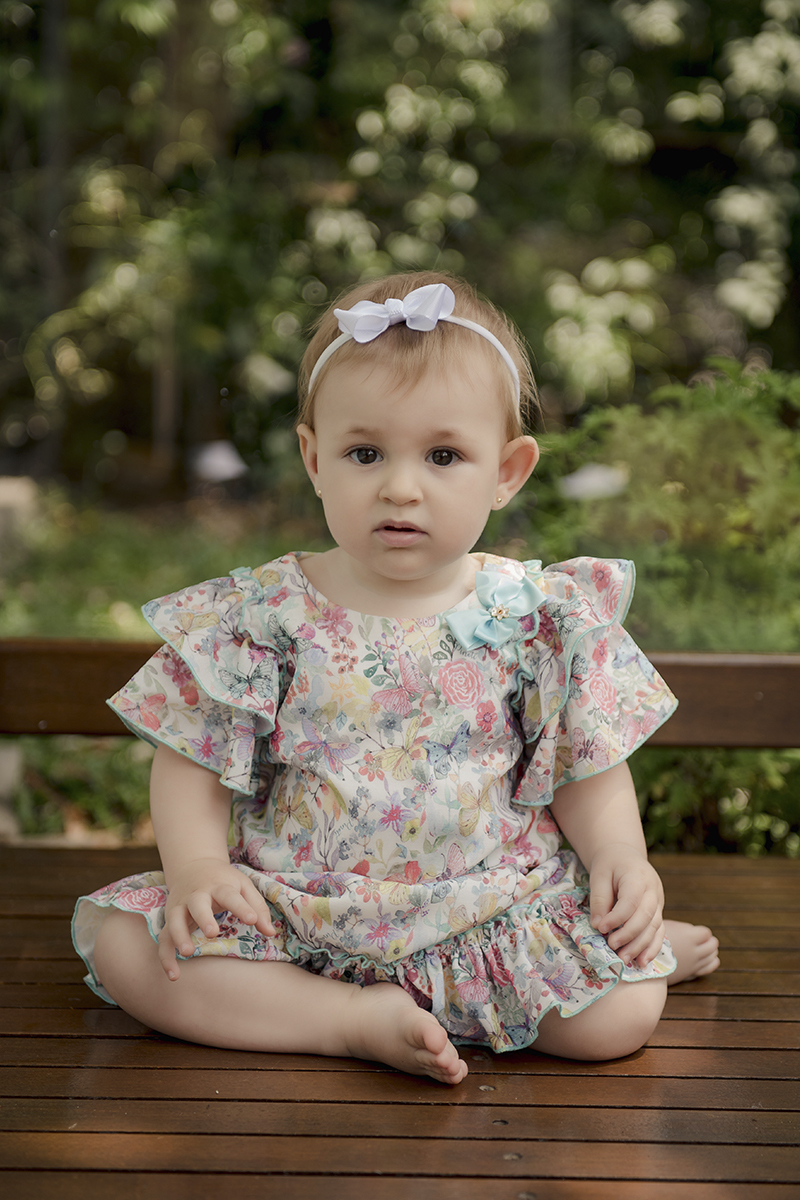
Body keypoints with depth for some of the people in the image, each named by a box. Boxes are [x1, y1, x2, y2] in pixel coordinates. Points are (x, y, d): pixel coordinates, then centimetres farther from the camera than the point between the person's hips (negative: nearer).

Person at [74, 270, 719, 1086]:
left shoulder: (543, 619, -3)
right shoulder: (257, 618, -5)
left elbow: (589, 765, 4)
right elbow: (192, 760, 1)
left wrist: (621, 858, -13)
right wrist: (196, 864, -15)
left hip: (488, 909, 0)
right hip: (288, 915, 1)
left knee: (619, 1014, -22)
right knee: (124, 948, -18)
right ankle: (354, 1019, -15)